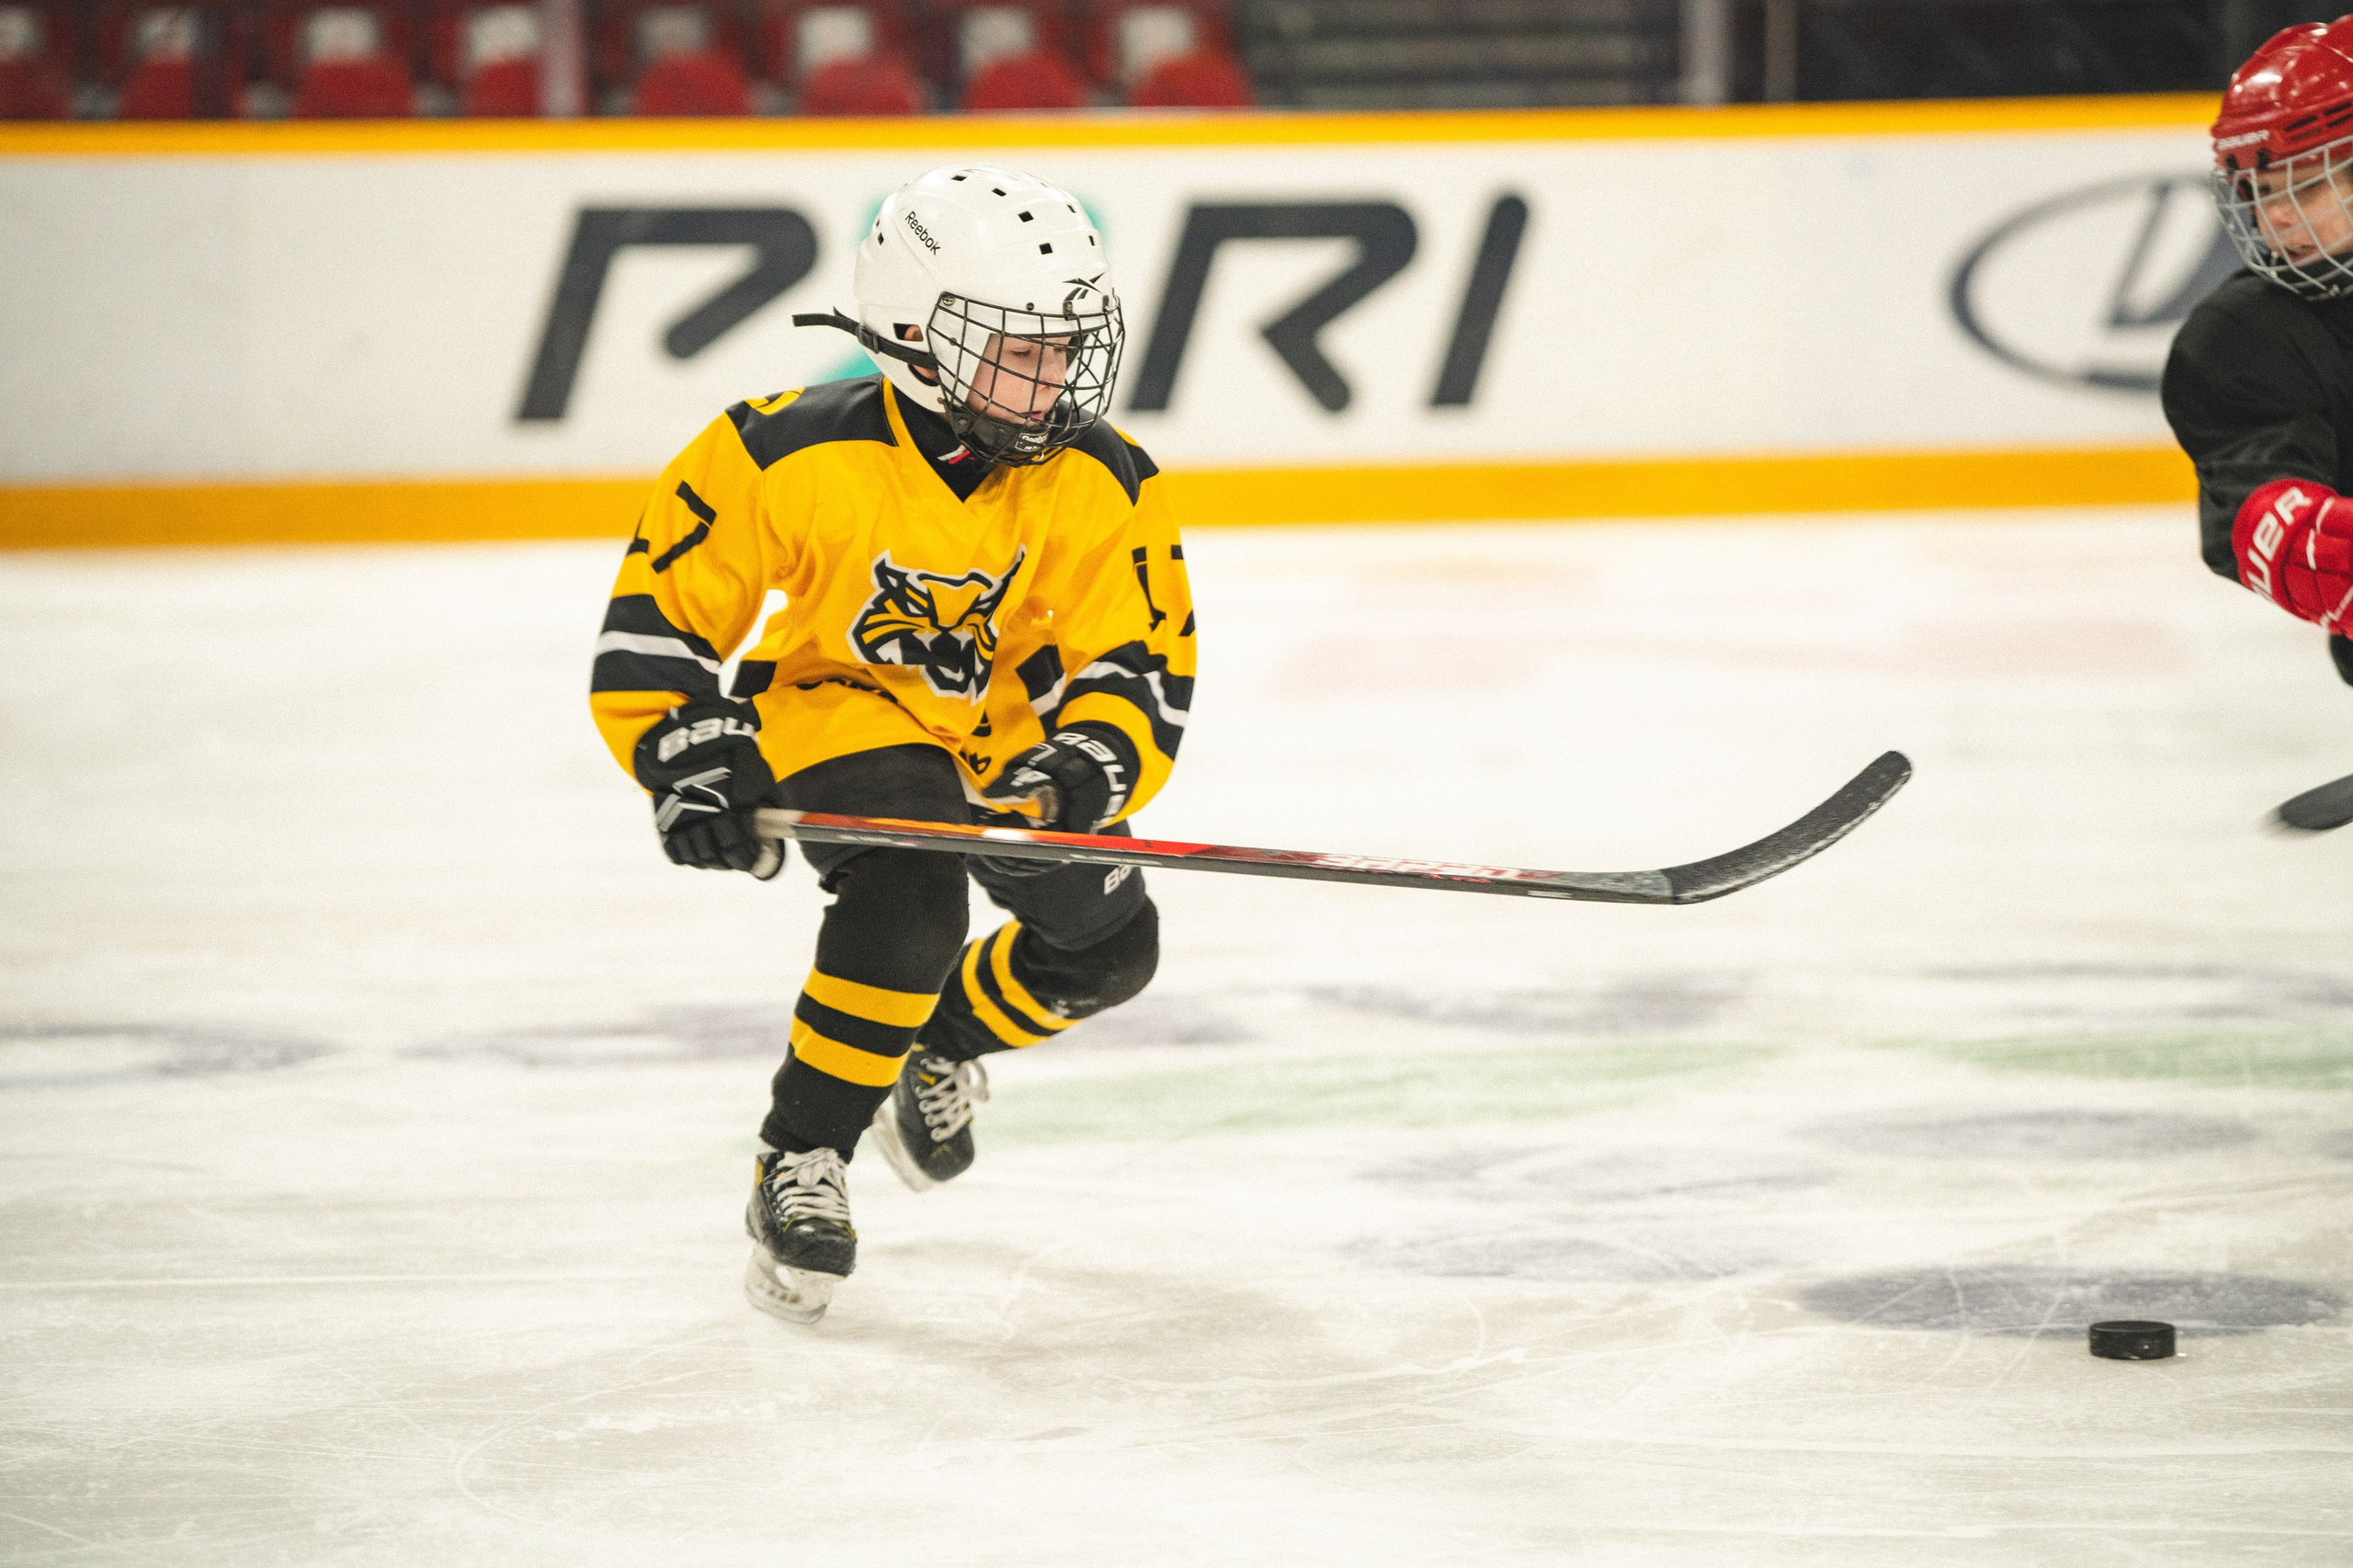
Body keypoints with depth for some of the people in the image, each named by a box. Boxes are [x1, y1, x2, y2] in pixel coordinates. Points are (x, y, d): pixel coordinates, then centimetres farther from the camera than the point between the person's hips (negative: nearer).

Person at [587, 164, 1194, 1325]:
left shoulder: (1100, 484, -17)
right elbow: (656, 616, -17)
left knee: (1106, 944, 4)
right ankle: (798, 1164, -18)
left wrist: (1094, 759, -37)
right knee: (908, 896, -32)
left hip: (1004, 737, 5)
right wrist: (686, 756, -30)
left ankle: (937, 1040, 36)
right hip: (833, 709, -5)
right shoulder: (794, 455, -25)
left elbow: (1140, 658, -16)